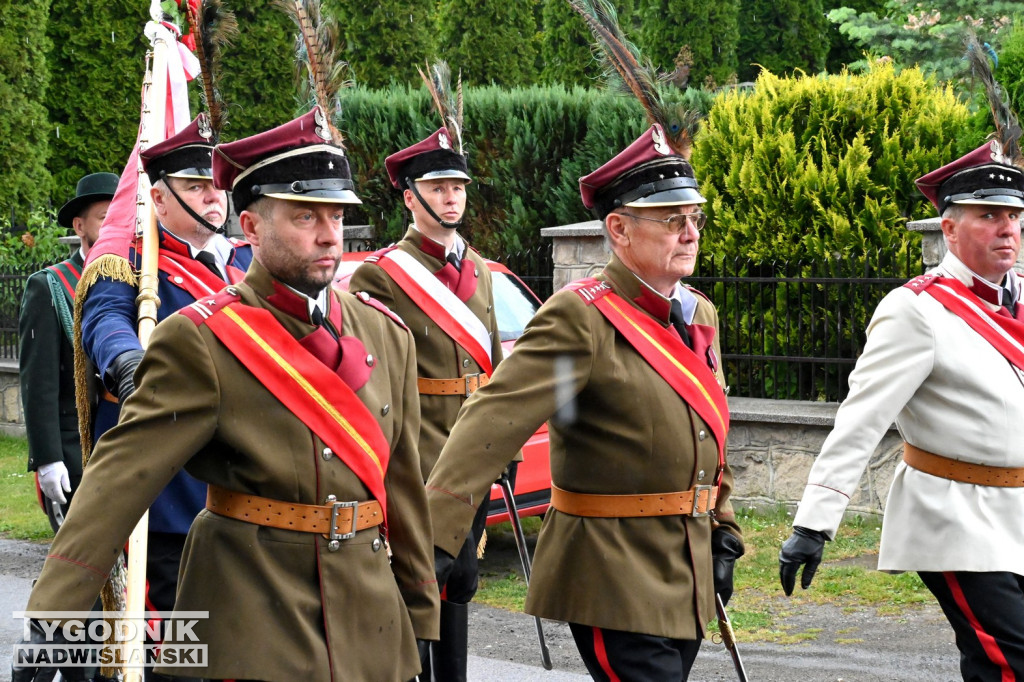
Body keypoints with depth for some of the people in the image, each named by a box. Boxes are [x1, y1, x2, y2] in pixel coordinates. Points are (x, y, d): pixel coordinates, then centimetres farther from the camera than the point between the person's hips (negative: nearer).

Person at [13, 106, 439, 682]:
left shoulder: (386, 334, 7)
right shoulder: (202, 343, -10)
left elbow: (403, 484, 11)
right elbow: (121, 479, -18)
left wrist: (421, 624, 12)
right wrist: (49, 623, -27)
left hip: (373, 629, 5)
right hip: (252, 634, -5)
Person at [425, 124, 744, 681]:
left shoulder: (701, 316, 10)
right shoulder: (581, 317, -16)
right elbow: (497, 418, -27)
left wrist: (722, 538, 19)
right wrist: (434, 536, -37)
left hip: (686, 576, 8)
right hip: (614, 581, -8)